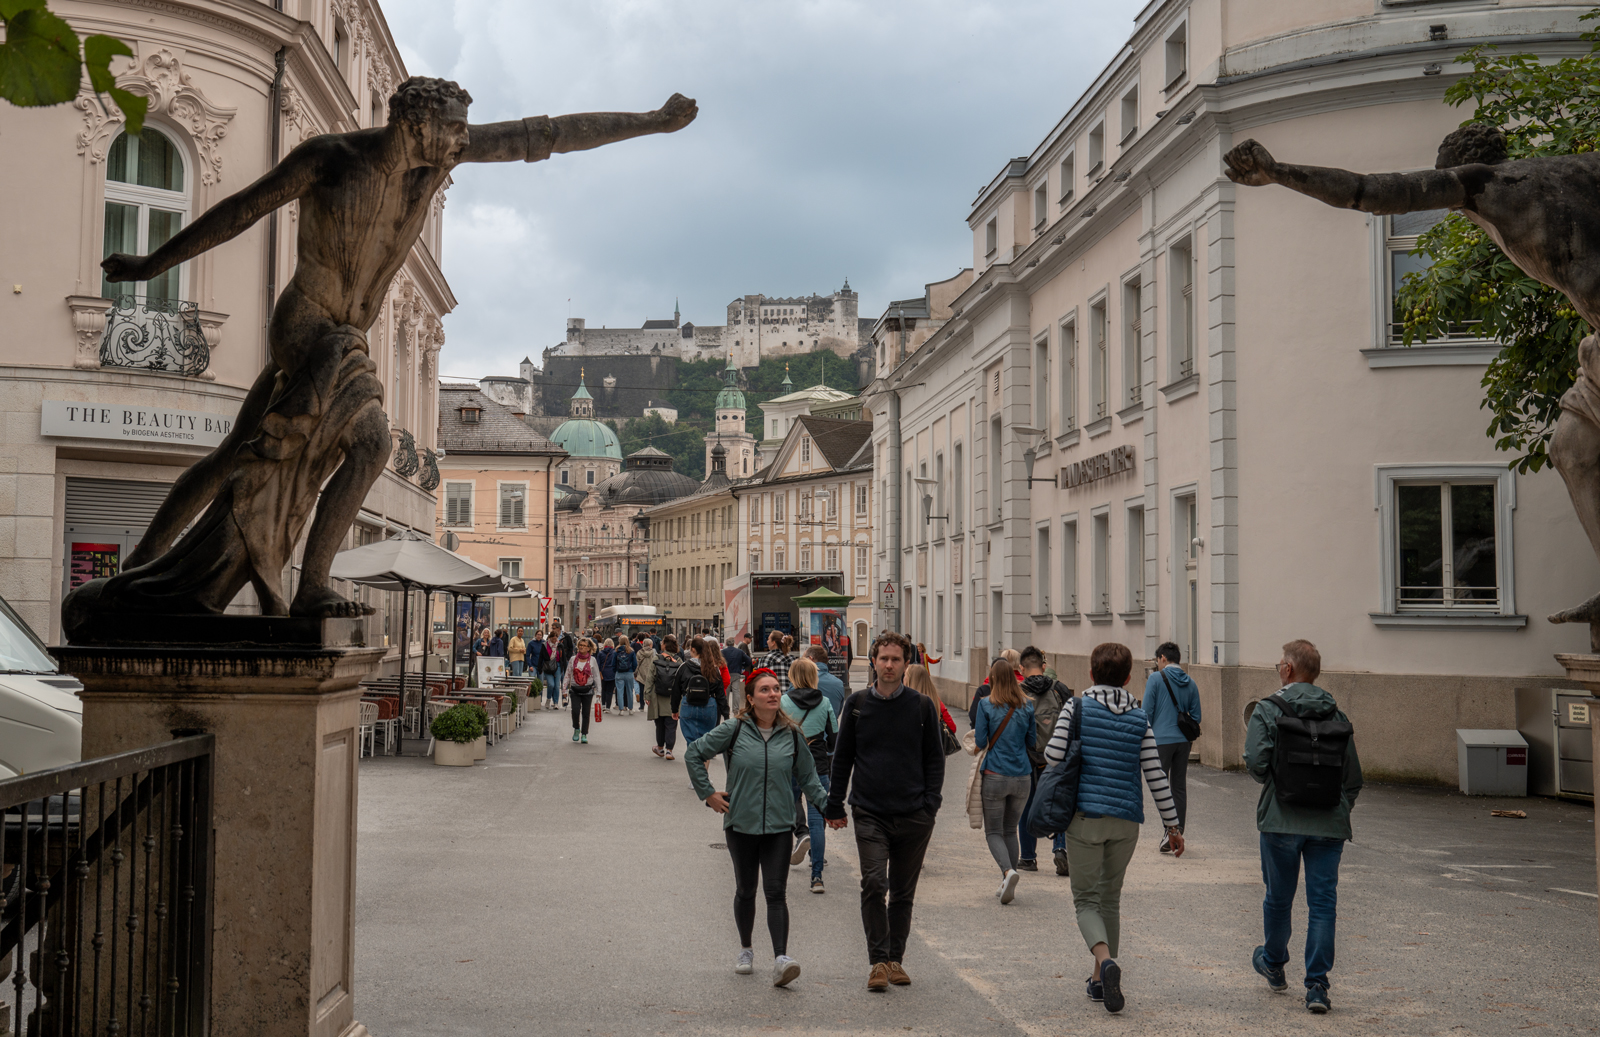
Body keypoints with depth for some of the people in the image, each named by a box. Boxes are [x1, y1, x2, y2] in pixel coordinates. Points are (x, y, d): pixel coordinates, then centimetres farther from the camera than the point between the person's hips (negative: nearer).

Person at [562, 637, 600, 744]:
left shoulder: (592, 660, 2)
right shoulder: (573, 659, 6)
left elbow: (597, 676, 5)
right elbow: (568, 674, 11)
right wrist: (564, 688, 6)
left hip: (587, 690, 0)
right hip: (575, 690, 0)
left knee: (586, 713, 2)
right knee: (575, 710, -15)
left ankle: (584, 735, 14)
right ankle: (576, 729, 9)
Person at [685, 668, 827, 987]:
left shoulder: (791, 734, 2)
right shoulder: (734, 730, -4)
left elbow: (807, 778, 11)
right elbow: (694, 753, 4)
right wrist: (707, 793, 1)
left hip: (779, 826, 0)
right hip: (740, 824, 0)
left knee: (776, 892, -8)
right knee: (745, 890, 13)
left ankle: (781, 959, -16)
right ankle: (746, 950, 31)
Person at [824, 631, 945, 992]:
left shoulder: (921, 706, 4)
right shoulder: (857, 704, 5)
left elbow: (934, 759, 7)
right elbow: (842, 758, 11)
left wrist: (931, 804, -4)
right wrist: (835, 806, 8)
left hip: (913, 815, 1)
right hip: (869, 813, -1)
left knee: (903, 892, 9)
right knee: (874, 884, -14)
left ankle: (896, 960, 21)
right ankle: (878, 962, -7)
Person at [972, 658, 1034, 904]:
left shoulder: (986, 704, -7)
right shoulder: (1027, 705, 2)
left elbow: (980, 742, -7)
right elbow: (1032, 741, 8)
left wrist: (975, 735, 14)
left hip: (995, 775, -3)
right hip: (1023, 775, 3)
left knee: (993, 831, 5)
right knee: (1011, 830, 16)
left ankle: (1008, 871, -20)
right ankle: (1007, 886, 12)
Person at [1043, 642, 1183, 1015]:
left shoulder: (1076, 707, -4)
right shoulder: (1139, 718, 3)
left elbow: (1054, 755, -11)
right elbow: (1155, 775, 2)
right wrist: (1172, 825, 9)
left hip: (1085, 815, -3)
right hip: (1126, 820, 3)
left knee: (1087, 899, 4)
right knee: (1111, 897, 17)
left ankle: (1105, 960, -23)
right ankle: (1100, 980, 22)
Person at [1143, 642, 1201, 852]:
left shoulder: (1156, 678, -7)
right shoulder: (1190, 683, 8)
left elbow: (1147, 711, -8)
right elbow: (1196, 716, 10)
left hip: (1161, 740, -5)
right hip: (1183, 741, 5)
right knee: (1179, 787, 11)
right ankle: (1178, 833, 13)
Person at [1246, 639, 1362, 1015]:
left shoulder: (1268, 710, -4)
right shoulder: (1337, 716, 8)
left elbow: (1256, 761, -15)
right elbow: (1354, 776, 10)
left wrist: (1276, 783, 7)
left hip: (1281, 821, -2)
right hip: (1329, 823, 2)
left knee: (1278, 897, 15)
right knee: (1323, 903, 3)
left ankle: (1273, 965, 35)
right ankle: (1317, 985, -2)